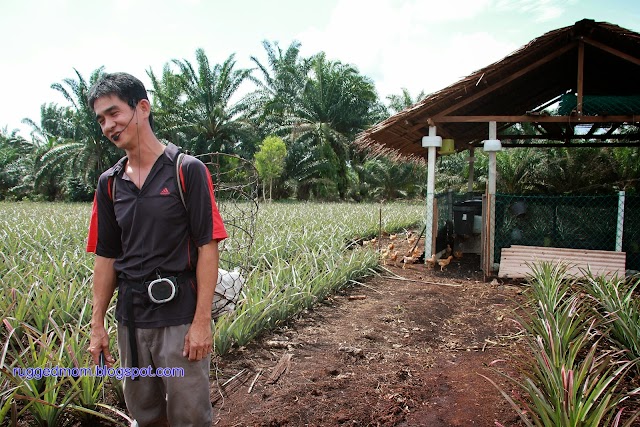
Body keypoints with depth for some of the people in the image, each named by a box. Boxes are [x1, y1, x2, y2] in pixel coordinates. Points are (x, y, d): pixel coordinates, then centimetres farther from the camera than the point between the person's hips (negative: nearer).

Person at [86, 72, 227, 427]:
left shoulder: (188, 171, -7)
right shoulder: (109, 183, 8)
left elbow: (207, 247, -11)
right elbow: (106, 256, 12)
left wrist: (202, 321, -15)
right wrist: (97, 324, 9)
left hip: (179, 317, -5)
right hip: (131, 319, 5)